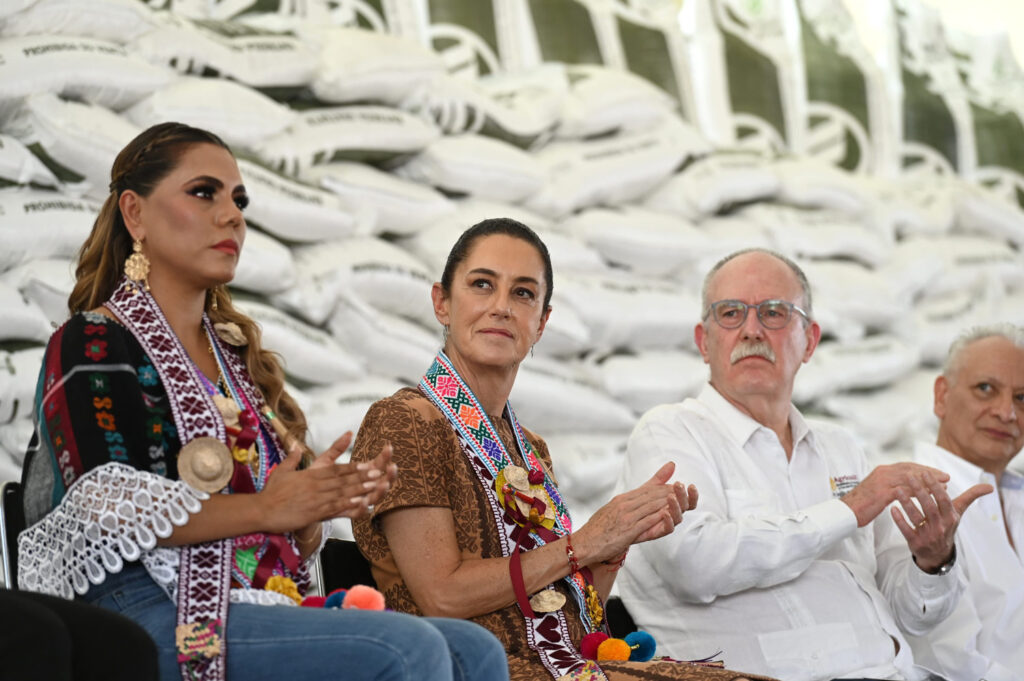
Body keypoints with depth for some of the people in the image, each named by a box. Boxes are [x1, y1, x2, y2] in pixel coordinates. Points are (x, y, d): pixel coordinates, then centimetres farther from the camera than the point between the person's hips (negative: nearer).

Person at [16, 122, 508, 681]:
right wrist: (264, 509, -14)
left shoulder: (236, 352, 25)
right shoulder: (92, 345, 1)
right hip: (156, 618, -8)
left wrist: (321, 496, 2)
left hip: (264, 608, 8)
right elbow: (105, 510, -12)